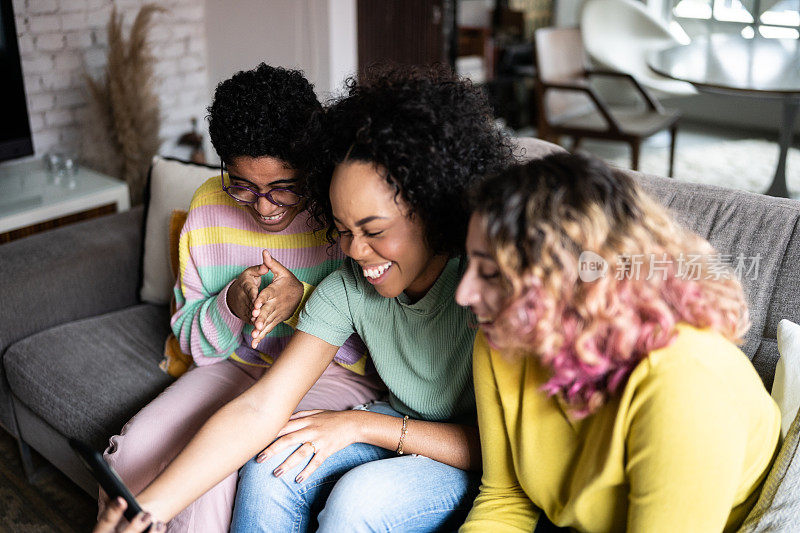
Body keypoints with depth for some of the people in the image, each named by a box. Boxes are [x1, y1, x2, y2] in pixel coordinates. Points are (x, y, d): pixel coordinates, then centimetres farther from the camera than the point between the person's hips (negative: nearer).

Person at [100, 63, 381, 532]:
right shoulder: (209, 207, -3)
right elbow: (192, 339, 4)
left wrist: (302, 301, -29)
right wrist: (231, 305, -19)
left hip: (336, 375, -4)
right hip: (239, 368, 5)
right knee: (132, 454, -14)